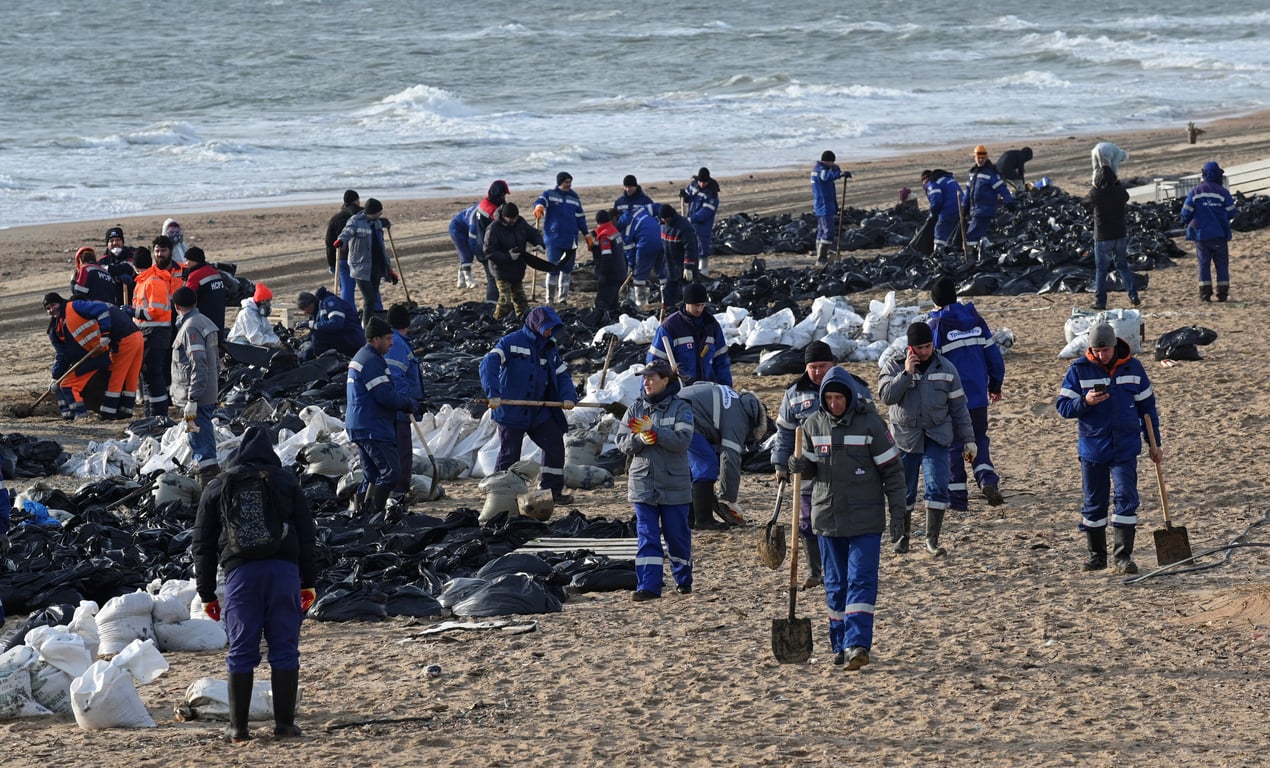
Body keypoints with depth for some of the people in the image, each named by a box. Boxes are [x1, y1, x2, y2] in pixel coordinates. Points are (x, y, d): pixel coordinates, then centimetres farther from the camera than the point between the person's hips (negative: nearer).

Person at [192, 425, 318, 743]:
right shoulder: (287, 482, 14)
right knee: (284, 649, 4)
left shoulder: (216, 488, 13)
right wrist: (309, 582, 15)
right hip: (284, 570, 0)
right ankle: (284, 723, 2)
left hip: (240, 572, 0)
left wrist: (207, 594, 16)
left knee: (241, 651, 3)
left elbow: (203, 546, 12)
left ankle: (238, 726, 2)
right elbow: (307, 535, 11)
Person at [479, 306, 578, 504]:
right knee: (509, 455, -2)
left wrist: (568, 397, -9)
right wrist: (493, 393, -35)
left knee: (555, 445, 3)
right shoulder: (512, 342, -11)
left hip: (539, 412, 6)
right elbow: (489, 363, -22)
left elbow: (562, 374, 12)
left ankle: (552, 490, 14)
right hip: (511, 412, -6)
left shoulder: (550, 348, 9)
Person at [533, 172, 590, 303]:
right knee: (553, 269, -7)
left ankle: (562, 297, 18)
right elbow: (541, 200, -23)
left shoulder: (574, 198, 13)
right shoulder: (549, 194, -1)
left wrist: (587, 235, 16)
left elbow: (580, 218, 19)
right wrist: (539, 207, -47)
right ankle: (550, 299, 2)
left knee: (567, 269, 9)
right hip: (554, 240, -5)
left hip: (571, 240, 5)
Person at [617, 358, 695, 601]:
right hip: (642, 484, 2)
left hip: (674, 485, -2)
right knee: (646, 536, -2)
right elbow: (622, 443, 4)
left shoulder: (680, 408, -3)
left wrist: (652, 431, -21)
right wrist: (639, 439, -17)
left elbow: (682, 440, -17)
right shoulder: (636, 408, 7)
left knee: (677, 534, 8)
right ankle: (648, 586, -4)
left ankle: (683, 579, 26)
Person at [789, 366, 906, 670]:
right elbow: (808, 470, 14)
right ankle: (840, 645, 17)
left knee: (861, 581, -10)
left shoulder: (870, 423, -8)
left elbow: (892, 470, -3)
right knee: (835, 585, 10)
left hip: (866, 520, -4)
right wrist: (798, 463, -11)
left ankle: (858, 644, -15)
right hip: (827, 517, 4)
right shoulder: (813, 425, 4)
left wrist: (898, 514, -6)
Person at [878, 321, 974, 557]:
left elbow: (958, 407, 5)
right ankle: (902, 535, 26)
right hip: (905, 438, 0)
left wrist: (968, 440, 5)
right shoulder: (894, 366, -3)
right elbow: (886, 395, -19)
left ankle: (932, 540, -4)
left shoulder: (946, 369, 1)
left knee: (938, 488, -12)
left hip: (937, 438, 0)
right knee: (904, 492, 7)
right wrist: (906, 374, -25)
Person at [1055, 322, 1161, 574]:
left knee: (1126, 498, -9)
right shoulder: (1079, 369, -3)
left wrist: (1155, 443, 12)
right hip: (1092, 448, 0)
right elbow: (1062, 406, -3)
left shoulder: (1133, 368, 2)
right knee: (1093, 503, 8)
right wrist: (1085, 402, -23)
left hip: (1125, 448, 0)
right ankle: (1096, 555, 20)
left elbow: (1147, 406, 11)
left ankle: (1123, 556, -8)